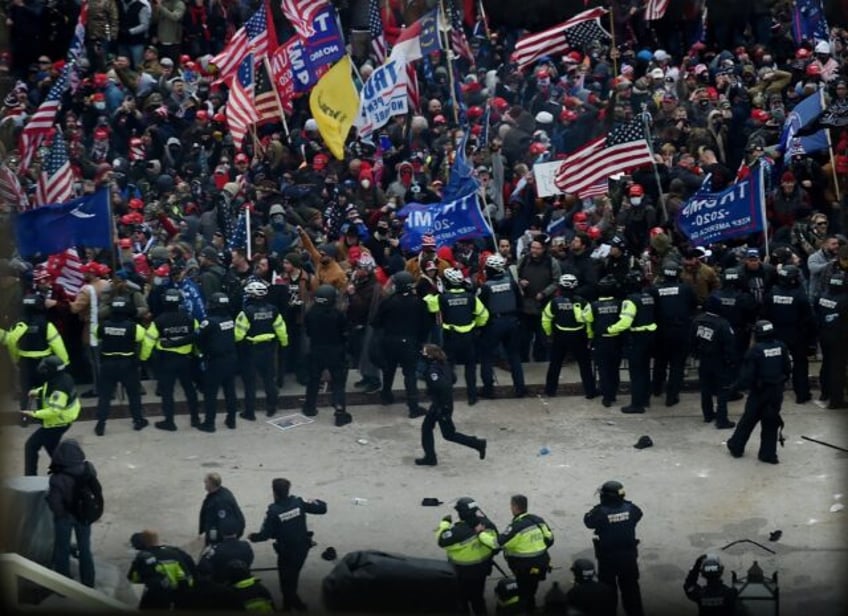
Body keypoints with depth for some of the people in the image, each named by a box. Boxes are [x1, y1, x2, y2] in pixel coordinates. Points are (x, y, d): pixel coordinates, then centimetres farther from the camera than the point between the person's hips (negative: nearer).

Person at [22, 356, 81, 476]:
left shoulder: (59, 389, -34)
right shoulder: (63, 377, -4)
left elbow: (54, 410, -34)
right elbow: (50, 390, 16)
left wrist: (34, 414, -29)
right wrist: (38, 392, 2)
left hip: (57, 423, -10)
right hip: (64, 419, 10)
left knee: (31, 445, 0)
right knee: (50, 445, 30)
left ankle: (30, 477, 6)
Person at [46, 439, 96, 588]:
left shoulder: (58, 479, -30)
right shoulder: (88, 470, -19)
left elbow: (54, 503, -22)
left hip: (65, 518, -3)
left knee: (62, 551, 18)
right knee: (85, 550, 22)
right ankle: (88, 583, 34)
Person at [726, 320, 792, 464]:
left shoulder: (755, 351, -16)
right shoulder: (781, 347, -3)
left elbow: (747, 375, -16)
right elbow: (788, 369, 5)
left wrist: (738, 386, 0)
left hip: (760, 392, -3)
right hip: (777, 391, 3)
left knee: (748, 420, 12)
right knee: (771, 422, 11)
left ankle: (736, 447, 26)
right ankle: (768, 453, 10)